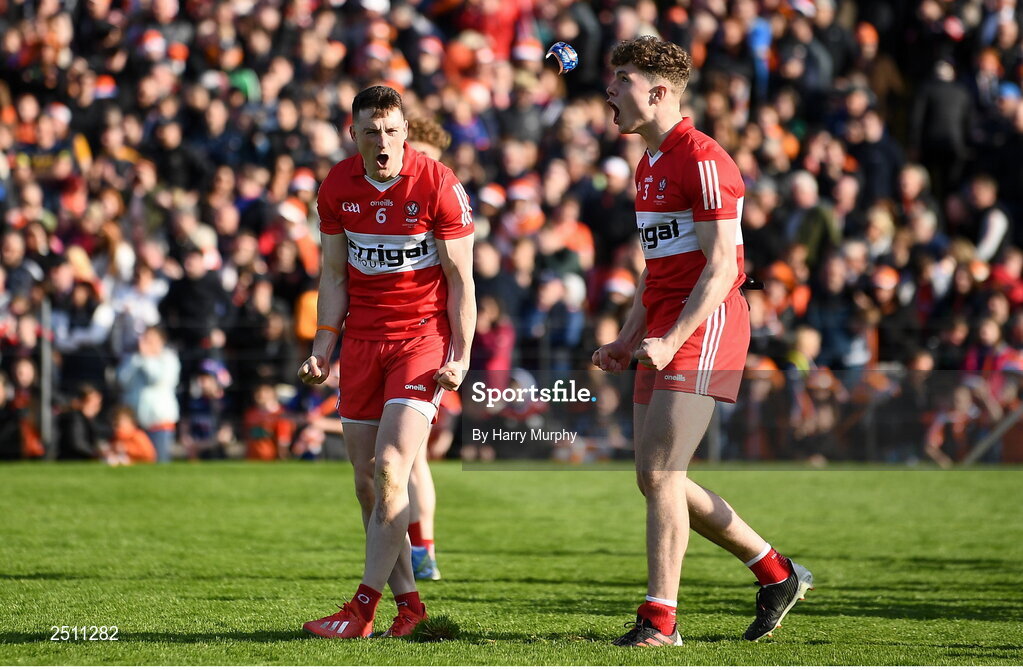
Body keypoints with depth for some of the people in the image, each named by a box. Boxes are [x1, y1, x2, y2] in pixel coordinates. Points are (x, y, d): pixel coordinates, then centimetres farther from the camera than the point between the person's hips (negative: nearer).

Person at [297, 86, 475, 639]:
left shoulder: (438, 185, -10)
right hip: (362, 339, 5)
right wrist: (323, 350, 2)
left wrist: (461, 357, -13)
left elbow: (460, 279, -6)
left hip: (424, 336, -5)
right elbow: (335, 276, 10)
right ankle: (407, 601, 13)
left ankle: (363, 607, -14)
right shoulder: (337, 188, 2)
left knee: (390, 468, -16)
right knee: (367, 482, 2)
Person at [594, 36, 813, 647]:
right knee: (658, 479, 9)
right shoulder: (650, 165, 18)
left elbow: (721, 266, -18)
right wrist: (628, 340, 16)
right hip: (663, 337, 10)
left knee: (659, 475, -13)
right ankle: (777, 574, 21)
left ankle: (660, 620, -9)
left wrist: (670, 340, -24)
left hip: (702, 333, -10)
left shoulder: (702, 160, -13)